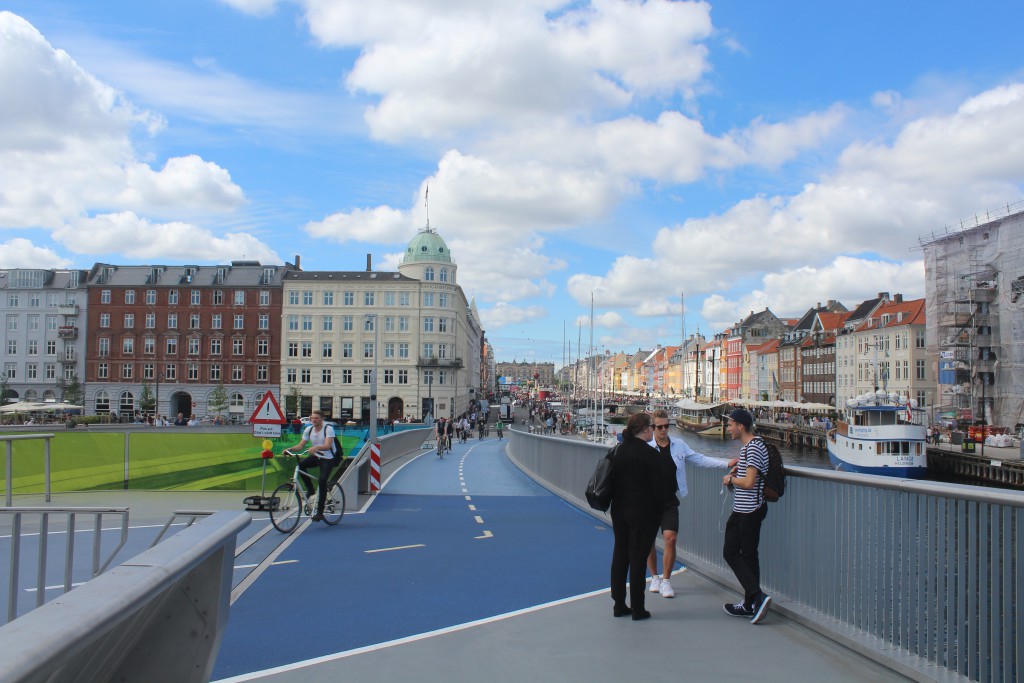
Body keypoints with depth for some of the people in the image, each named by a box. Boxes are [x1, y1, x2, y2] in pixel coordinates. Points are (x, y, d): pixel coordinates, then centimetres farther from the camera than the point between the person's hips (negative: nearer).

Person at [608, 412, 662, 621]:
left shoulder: (619, 450, 4)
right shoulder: (649, 453, -14)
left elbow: (613, 479, 8)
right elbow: (657, 486, -12)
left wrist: (617, 503, 15)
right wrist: (656, 512, 1)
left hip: (619, 511, 6)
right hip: (642, 512, -6)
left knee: (619, 555, 13)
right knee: (638, 558, 1)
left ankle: (619, 604, 20)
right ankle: (637, 609, 8)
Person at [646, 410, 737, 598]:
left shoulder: (678, 444, 3)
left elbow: (700, 459, 8)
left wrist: (727, 463, 3)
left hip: (669, 502, 2)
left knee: (670, 538, -8)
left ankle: (666, 580, 8)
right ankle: (655, 577, 29)